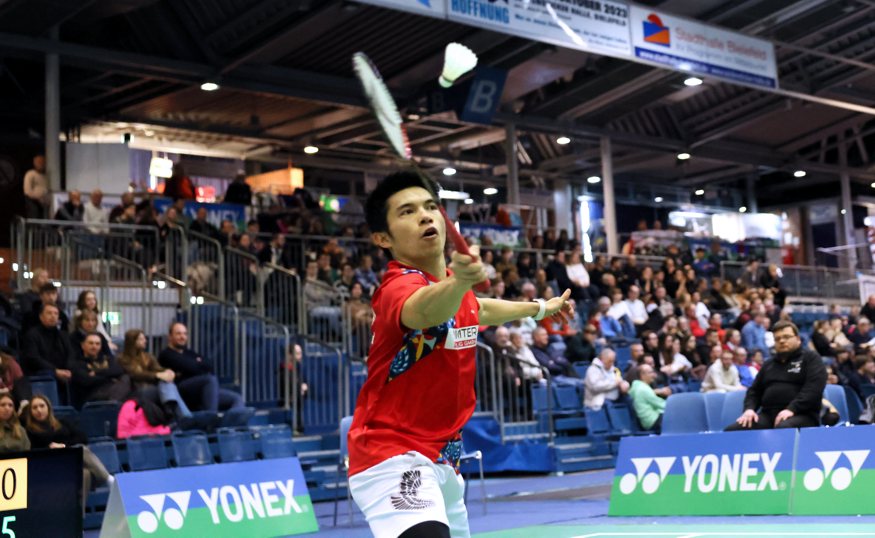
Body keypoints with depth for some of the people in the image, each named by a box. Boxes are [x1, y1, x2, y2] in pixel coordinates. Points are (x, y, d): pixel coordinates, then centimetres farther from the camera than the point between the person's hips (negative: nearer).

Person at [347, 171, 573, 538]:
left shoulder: (455, 282, 6)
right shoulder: (398, 287, -21)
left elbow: (476, 310, 31)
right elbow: (427, 310, -46)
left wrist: (539, 308, 43)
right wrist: (458, 282, -66)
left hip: (441, 456, 10)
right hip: (393, 455, -9)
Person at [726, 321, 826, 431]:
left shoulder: (811, 358, 7)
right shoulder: (768, 364, 26)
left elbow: (813, 389, -9)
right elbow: (754, 390, 26)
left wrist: (792, 409, -22)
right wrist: (749, 408, 3)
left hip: (801, 415, -5)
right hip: (768, 414, 6)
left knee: (783, 428, -42)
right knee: (732, 430, -21)